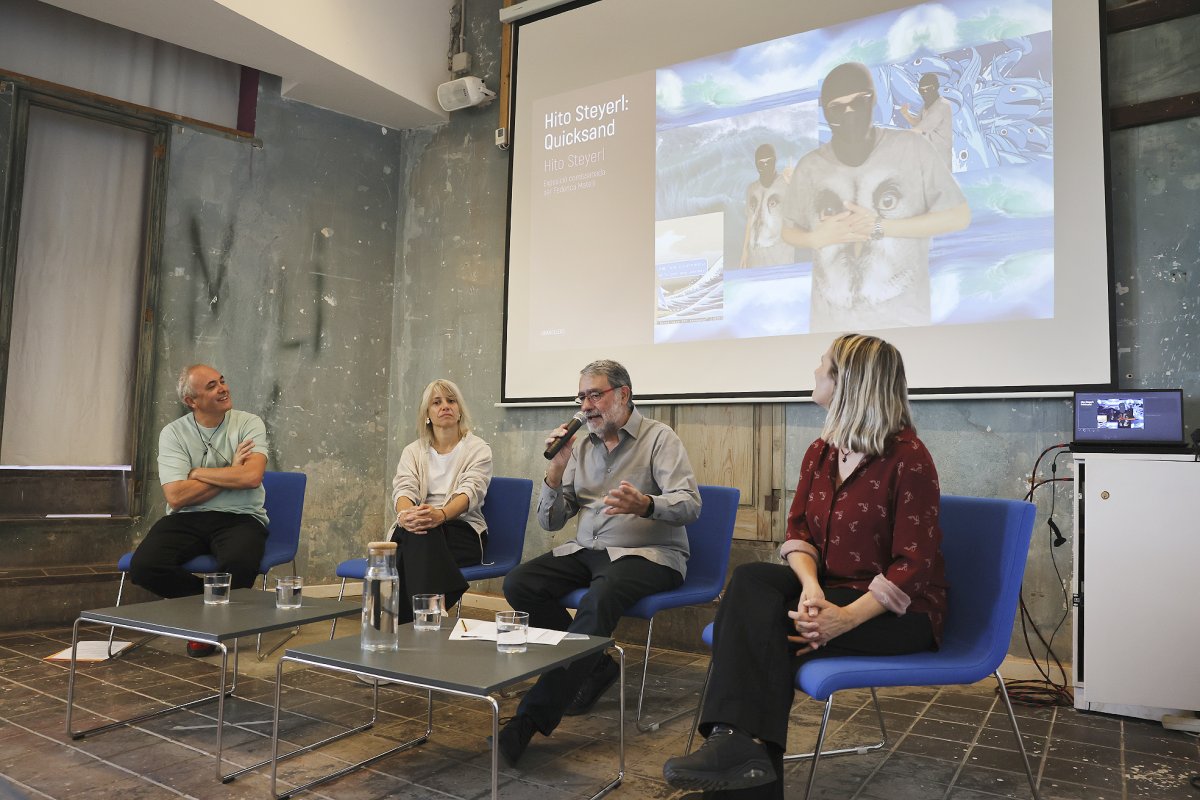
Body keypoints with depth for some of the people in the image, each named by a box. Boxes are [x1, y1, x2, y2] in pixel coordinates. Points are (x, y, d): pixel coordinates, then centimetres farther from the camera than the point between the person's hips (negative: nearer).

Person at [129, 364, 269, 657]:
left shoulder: (249, 424, 0)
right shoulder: (173, 433, 1)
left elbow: (251, 477, -18)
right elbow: (176, 497, -10)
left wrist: (198, 472, -10)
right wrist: (231, 473, -8)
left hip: (239, 517, -2)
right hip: (187, 519, 2)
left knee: (240, 563, -33)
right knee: (143, 566, -24)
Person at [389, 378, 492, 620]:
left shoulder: (478, 449, 6)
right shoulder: (412, 451, 17)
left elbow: (470, 491, -13)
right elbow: (404, 489, -2)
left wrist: (440, 514, -37)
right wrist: (406, 514, -30)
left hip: (463, 531, -2)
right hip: (415, 529, 2)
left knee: (422, 534, -37)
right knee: (409, 532, -37)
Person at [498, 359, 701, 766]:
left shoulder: (659, 438, -2)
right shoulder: (581, 446, 13)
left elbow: (689, 505, -16)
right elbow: (550, 522, 12)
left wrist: (645, 505, -37)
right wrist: (556, 469, -5)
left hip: (646, 553, -6)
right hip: (586, 550, 6)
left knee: (600, 598, -36)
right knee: (518, 584, -16)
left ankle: (533, 718, -30)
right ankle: (593, 666, -2)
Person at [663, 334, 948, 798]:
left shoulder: (908, 458, -14)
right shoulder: (820, 453, 7)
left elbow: (914, 567, -17)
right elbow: (798, 531, 3)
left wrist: (846, 618, -29)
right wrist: (810, 585, -20)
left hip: (901, 612, -6)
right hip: (831, 590, 6)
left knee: (760, 628, -26)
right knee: (750, 581, -24)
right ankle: (739, 743, -32)